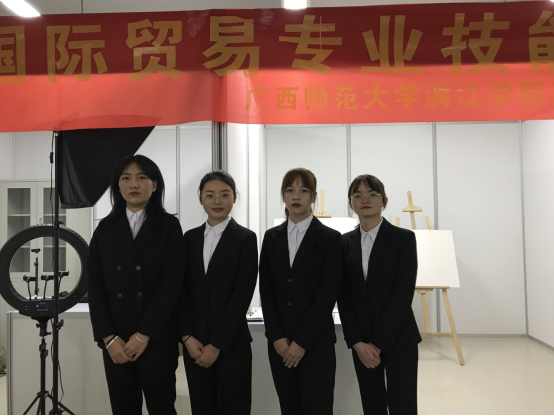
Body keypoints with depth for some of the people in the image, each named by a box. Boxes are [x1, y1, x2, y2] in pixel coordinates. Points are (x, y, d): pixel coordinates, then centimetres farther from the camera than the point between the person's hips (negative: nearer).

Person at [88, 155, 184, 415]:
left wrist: (143, 335, -12)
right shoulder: (106, 228, 8)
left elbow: (172, 284, -8)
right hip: (115, 341, 3)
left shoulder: (169, 226, -1)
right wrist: (108, 338, -6)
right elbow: (95, 286, 4)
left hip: (157, 339, -2)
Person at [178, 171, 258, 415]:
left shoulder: (246, 239, -3)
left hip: (232, 344, -3)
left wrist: (217, 345, -11)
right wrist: (187, 336, -5)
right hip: (194, 344, 3)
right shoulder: (190, 238, 8)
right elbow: (182, 290, 5)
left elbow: (242, 295, -9)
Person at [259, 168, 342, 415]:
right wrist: (277, 336, -5)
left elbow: (328, 294, -9)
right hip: (279, 342, 3)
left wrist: (302, 341, -12)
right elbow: (266, 290, 5)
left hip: (316, 341, -3)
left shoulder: (329, 238, -3)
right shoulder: (272, 237, 8)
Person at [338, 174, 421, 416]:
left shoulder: (404, 238, -4)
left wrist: (378, 343, -14)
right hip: (361, 341, 4)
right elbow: (343, 296, 3)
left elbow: (404, 293, -12)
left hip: (398, 340, -3)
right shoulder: (345, 242, 6)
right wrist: (357, 342, -7)